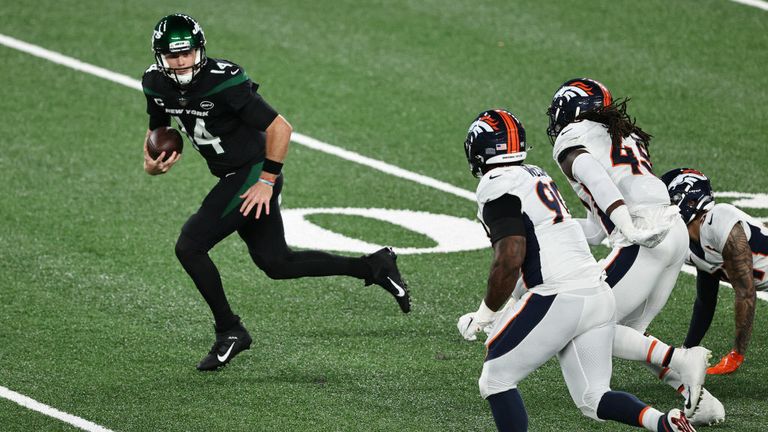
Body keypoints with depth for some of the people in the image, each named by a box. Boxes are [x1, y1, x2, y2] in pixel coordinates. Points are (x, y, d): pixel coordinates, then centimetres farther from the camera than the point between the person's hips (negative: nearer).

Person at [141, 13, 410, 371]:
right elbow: (156, 130, 16)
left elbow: (280, 127, -20)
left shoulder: (223, 82, -26)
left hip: (253, 176, -8)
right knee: (275, 264, 15)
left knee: (189, 247, -13)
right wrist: (152, 164, -4)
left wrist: (266, 182, -18)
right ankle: (373, 266, 26)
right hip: (231, 178, 8)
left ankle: (230, 332, 2)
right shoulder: (157, 85, -3)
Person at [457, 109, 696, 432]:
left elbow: (510, 260, -18)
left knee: (496, 381, 5)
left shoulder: (497, 189, -8)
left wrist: (484, 315, -6)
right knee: (593, 400, 13)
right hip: (599, 296, 8)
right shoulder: (536, 176, 19)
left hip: (559, 300, -8)